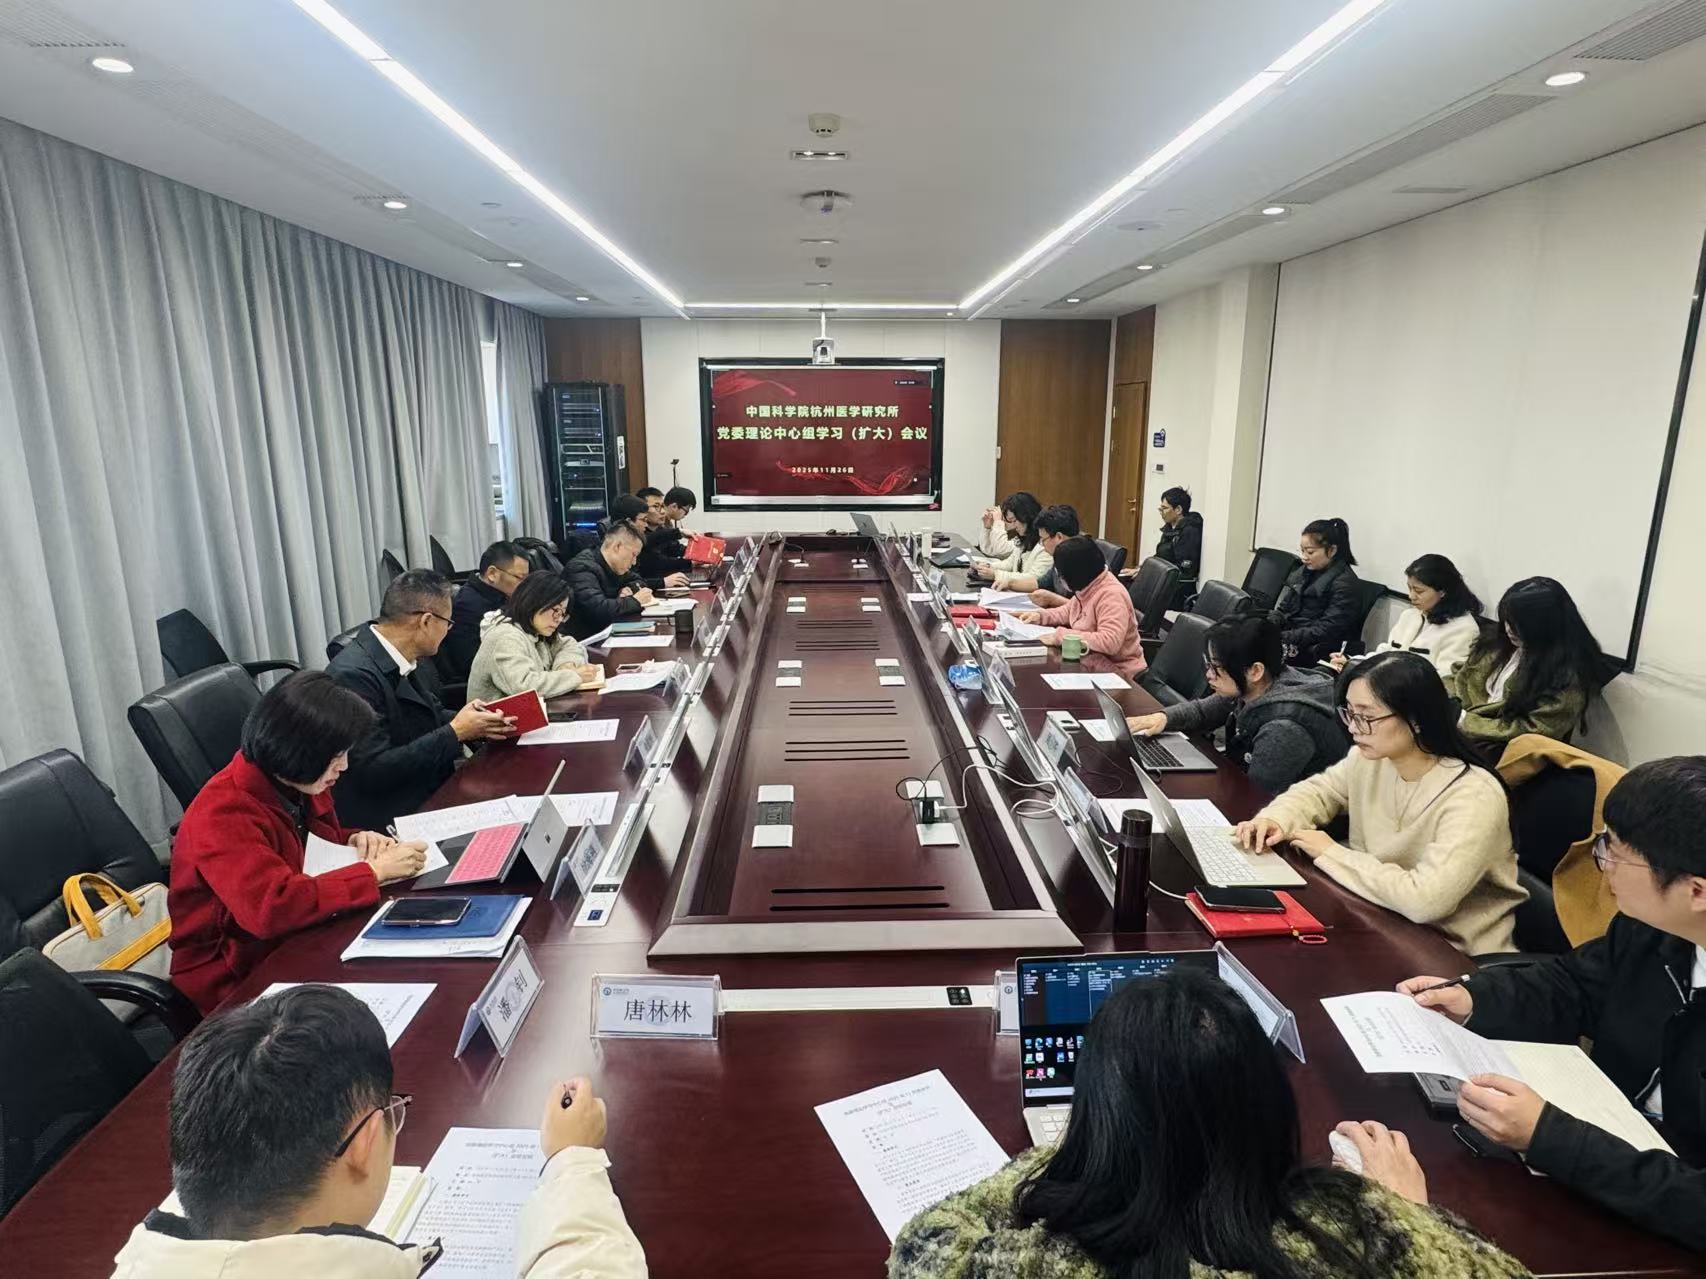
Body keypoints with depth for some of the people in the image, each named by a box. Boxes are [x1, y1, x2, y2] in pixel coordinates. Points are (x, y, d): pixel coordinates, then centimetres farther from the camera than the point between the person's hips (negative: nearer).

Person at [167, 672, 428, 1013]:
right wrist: (373, 872, -29)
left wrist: (355, 842, -3)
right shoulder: (222, 815, -24)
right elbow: (272, 907, -36)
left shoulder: (297, 784, -1)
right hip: (234, 979, -7)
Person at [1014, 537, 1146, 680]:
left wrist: (1060, 636, -31)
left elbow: (1110, 642, -35)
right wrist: (1040, 615, 6)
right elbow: (1069, 611, 23)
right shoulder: (1087, 586, 2)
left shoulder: (1111, 596, -24)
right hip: (1092, 659, 8)